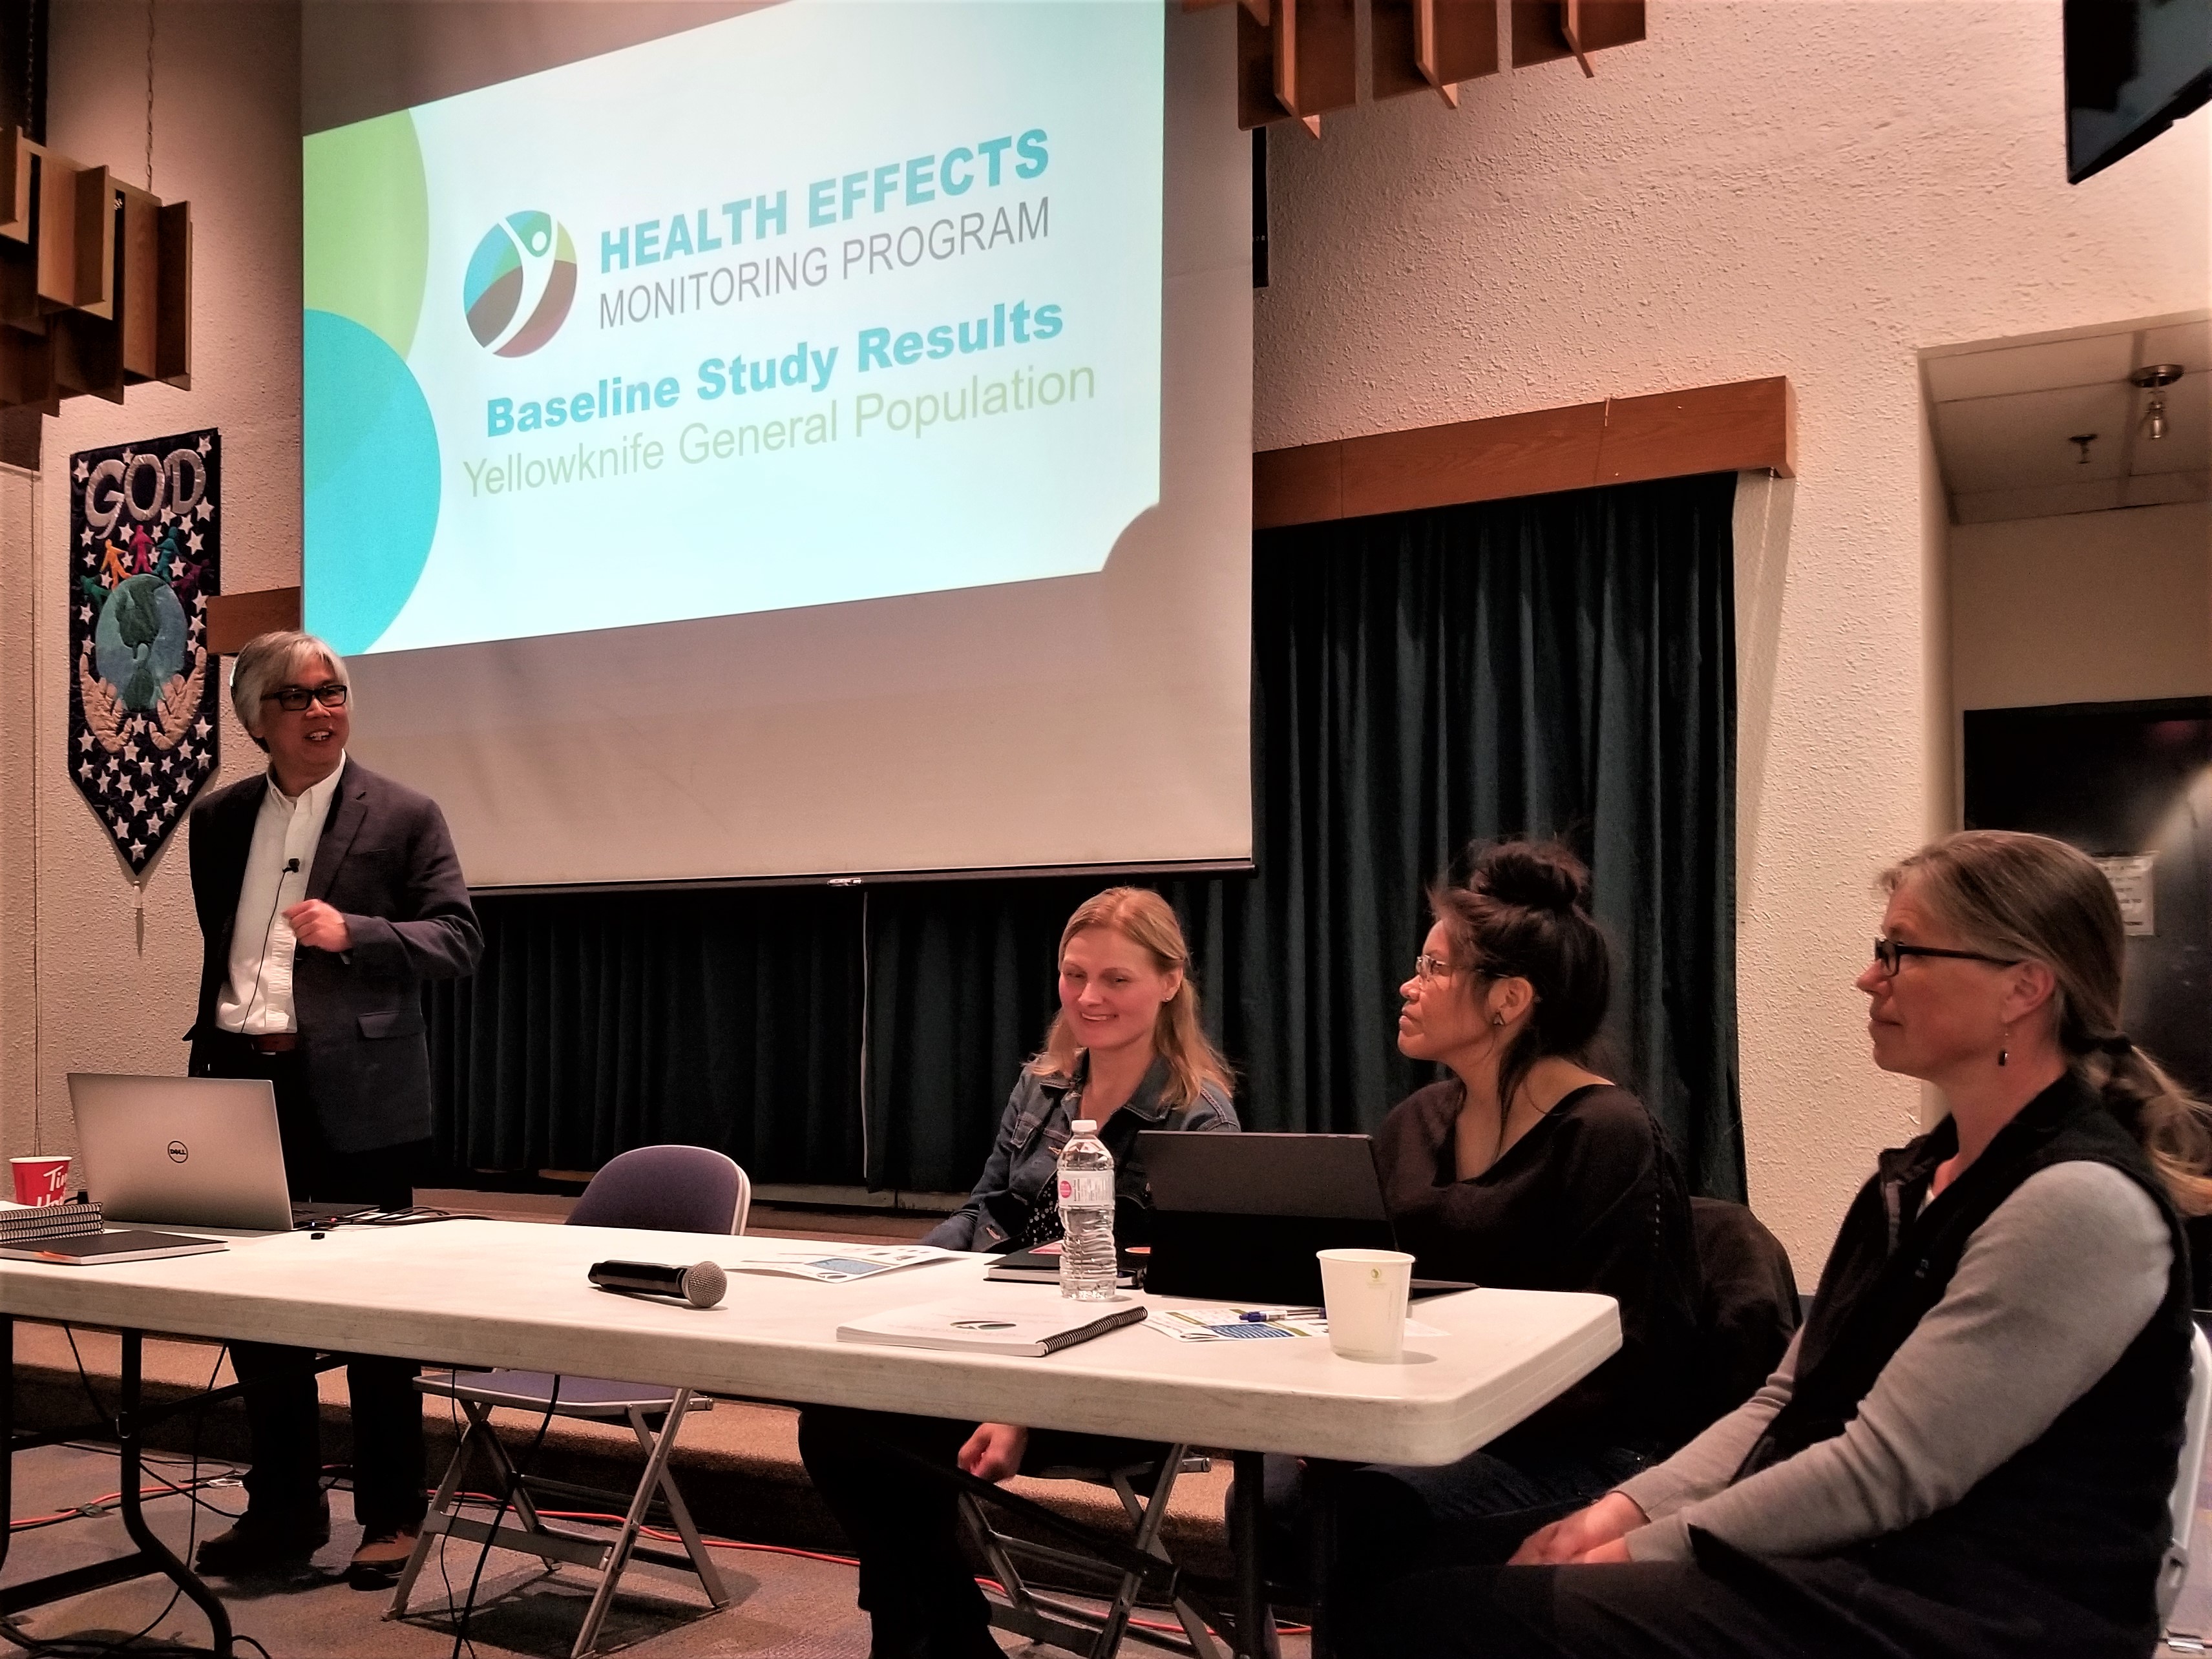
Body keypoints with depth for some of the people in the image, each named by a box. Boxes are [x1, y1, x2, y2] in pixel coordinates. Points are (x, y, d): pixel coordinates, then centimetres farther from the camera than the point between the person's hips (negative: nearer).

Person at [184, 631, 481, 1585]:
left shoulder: (403, 816, -3)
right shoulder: (218, 820, 12)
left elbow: (459, 940, -7)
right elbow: (217, 949, 21)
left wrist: (353, 932, -20)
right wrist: (209, 1054, 17)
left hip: (353, 1095, -5)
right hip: (241, 1082, 5)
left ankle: (392, 1516, 18)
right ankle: (283, 1507, 26)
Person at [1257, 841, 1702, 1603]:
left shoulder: (1608, 1135, -10)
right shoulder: (1415, 1125, 11)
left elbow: (1617, 1359, -15)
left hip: (1580, 1448, -6)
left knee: (1360, 1507, -32)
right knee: (1272, 1494, -24)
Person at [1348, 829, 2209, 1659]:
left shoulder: (2086, 1206, -16)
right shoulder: (1916, 1177, 14)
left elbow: (1884, 1474, -19)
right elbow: (1784, 1405, 12)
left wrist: (1644, 1551, -14)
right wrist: (1623, 1510, -2)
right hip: (1832, 1569, 8)